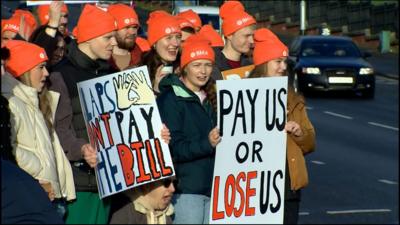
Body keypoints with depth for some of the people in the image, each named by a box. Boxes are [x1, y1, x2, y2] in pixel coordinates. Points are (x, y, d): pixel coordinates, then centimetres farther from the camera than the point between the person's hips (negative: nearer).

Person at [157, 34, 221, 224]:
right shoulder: (170, 99, -5)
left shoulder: (206, 100, 18)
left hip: (211, 187, 7)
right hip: (185, 189, -7)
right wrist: (206, 144, -26)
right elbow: (172, 149, -14)